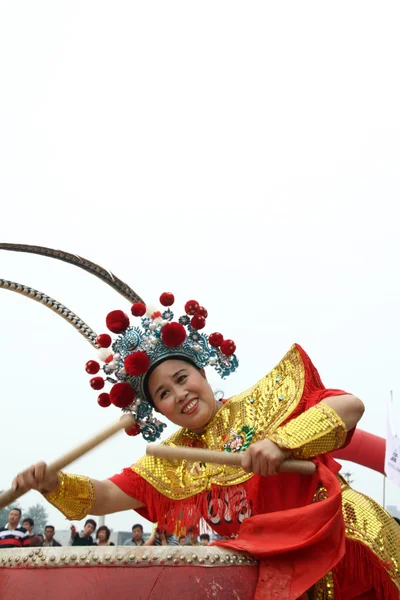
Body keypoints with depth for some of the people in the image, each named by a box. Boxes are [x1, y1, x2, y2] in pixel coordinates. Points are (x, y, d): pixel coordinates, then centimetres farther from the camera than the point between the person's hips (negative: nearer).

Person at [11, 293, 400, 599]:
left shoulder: (262, 402, -2)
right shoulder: (173, 463, 8)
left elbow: (351, 405, -11)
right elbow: (106, 497, 3)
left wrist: (281, 442, -25)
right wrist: (54, 484, -17)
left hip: (343, 531, -3)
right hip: (274, 565, 4)